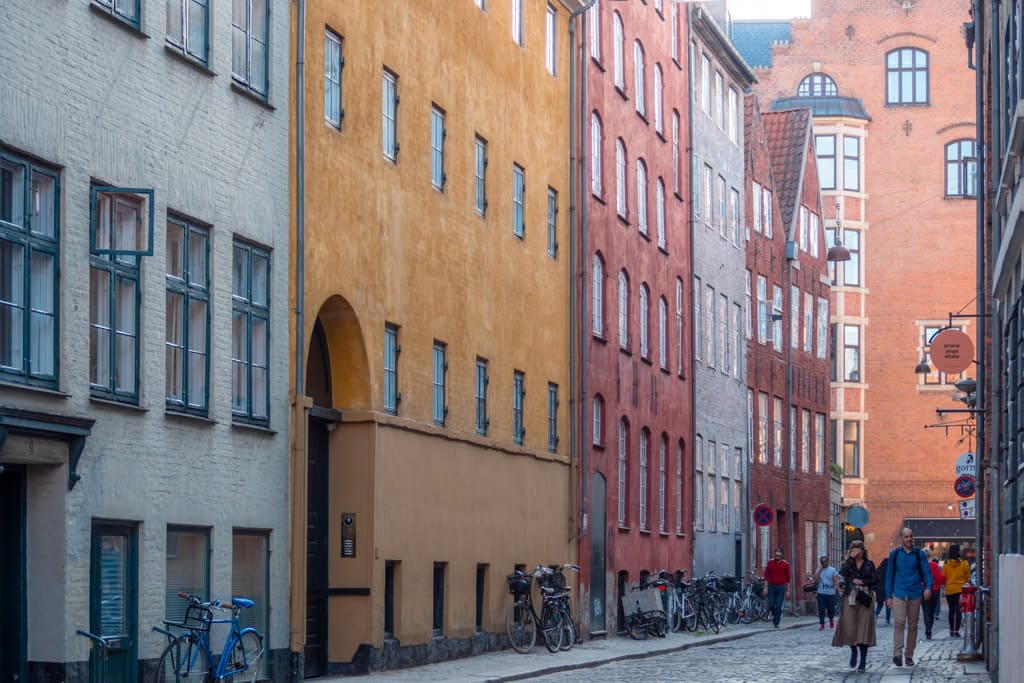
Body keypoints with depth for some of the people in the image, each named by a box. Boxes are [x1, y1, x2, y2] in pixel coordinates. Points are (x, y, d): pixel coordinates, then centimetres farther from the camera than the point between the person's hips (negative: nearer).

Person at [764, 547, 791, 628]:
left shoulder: (785, 564, 0)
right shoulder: (770, 562, 3)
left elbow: (787, 577, 4)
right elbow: (766, 575, 6)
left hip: (781, 587, -2)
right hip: (771, 586, 2)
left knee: (778, 606, -4)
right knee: (771, 605, 1)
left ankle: (776, 622, 3)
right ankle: (774, 615, 30)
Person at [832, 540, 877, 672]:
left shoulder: (869, 564, 10)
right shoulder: (848, 563, 11)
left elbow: (874, 580, 3)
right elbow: (842, 574, -10)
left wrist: (862, 582, -10)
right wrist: (850, 559, -10)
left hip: (865, 598, -1)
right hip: (850, 598, 1)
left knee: (864, 627, -5)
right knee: (849, 626, -10)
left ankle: (863, 660, -2)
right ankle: (853, 650, 16)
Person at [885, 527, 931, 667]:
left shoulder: (919, 554, 4)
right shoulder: (894, 554, 4)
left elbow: (927, 572, 2)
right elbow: (889, 575, 9)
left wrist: (928, 587, -18)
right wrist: (888, 596, 5)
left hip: (915, 594, 1)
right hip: (899, 594, -1)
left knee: (912, 626, 6)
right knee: (899, 623, -16)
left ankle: (909, 656, 14)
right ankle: (897, 654, -23)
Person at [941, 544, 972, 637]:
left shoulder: (946, 563, -5)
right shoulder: (963, 563, -9)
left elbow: (943, 577, 1)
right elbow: (968, 576, -3)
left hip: (949, 590, 2)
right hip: (961, 589, -2)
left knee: (951, 610, 14)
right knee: (959, 611, 2)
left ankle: (951, 630, 18)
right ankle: (956, 630, -6)